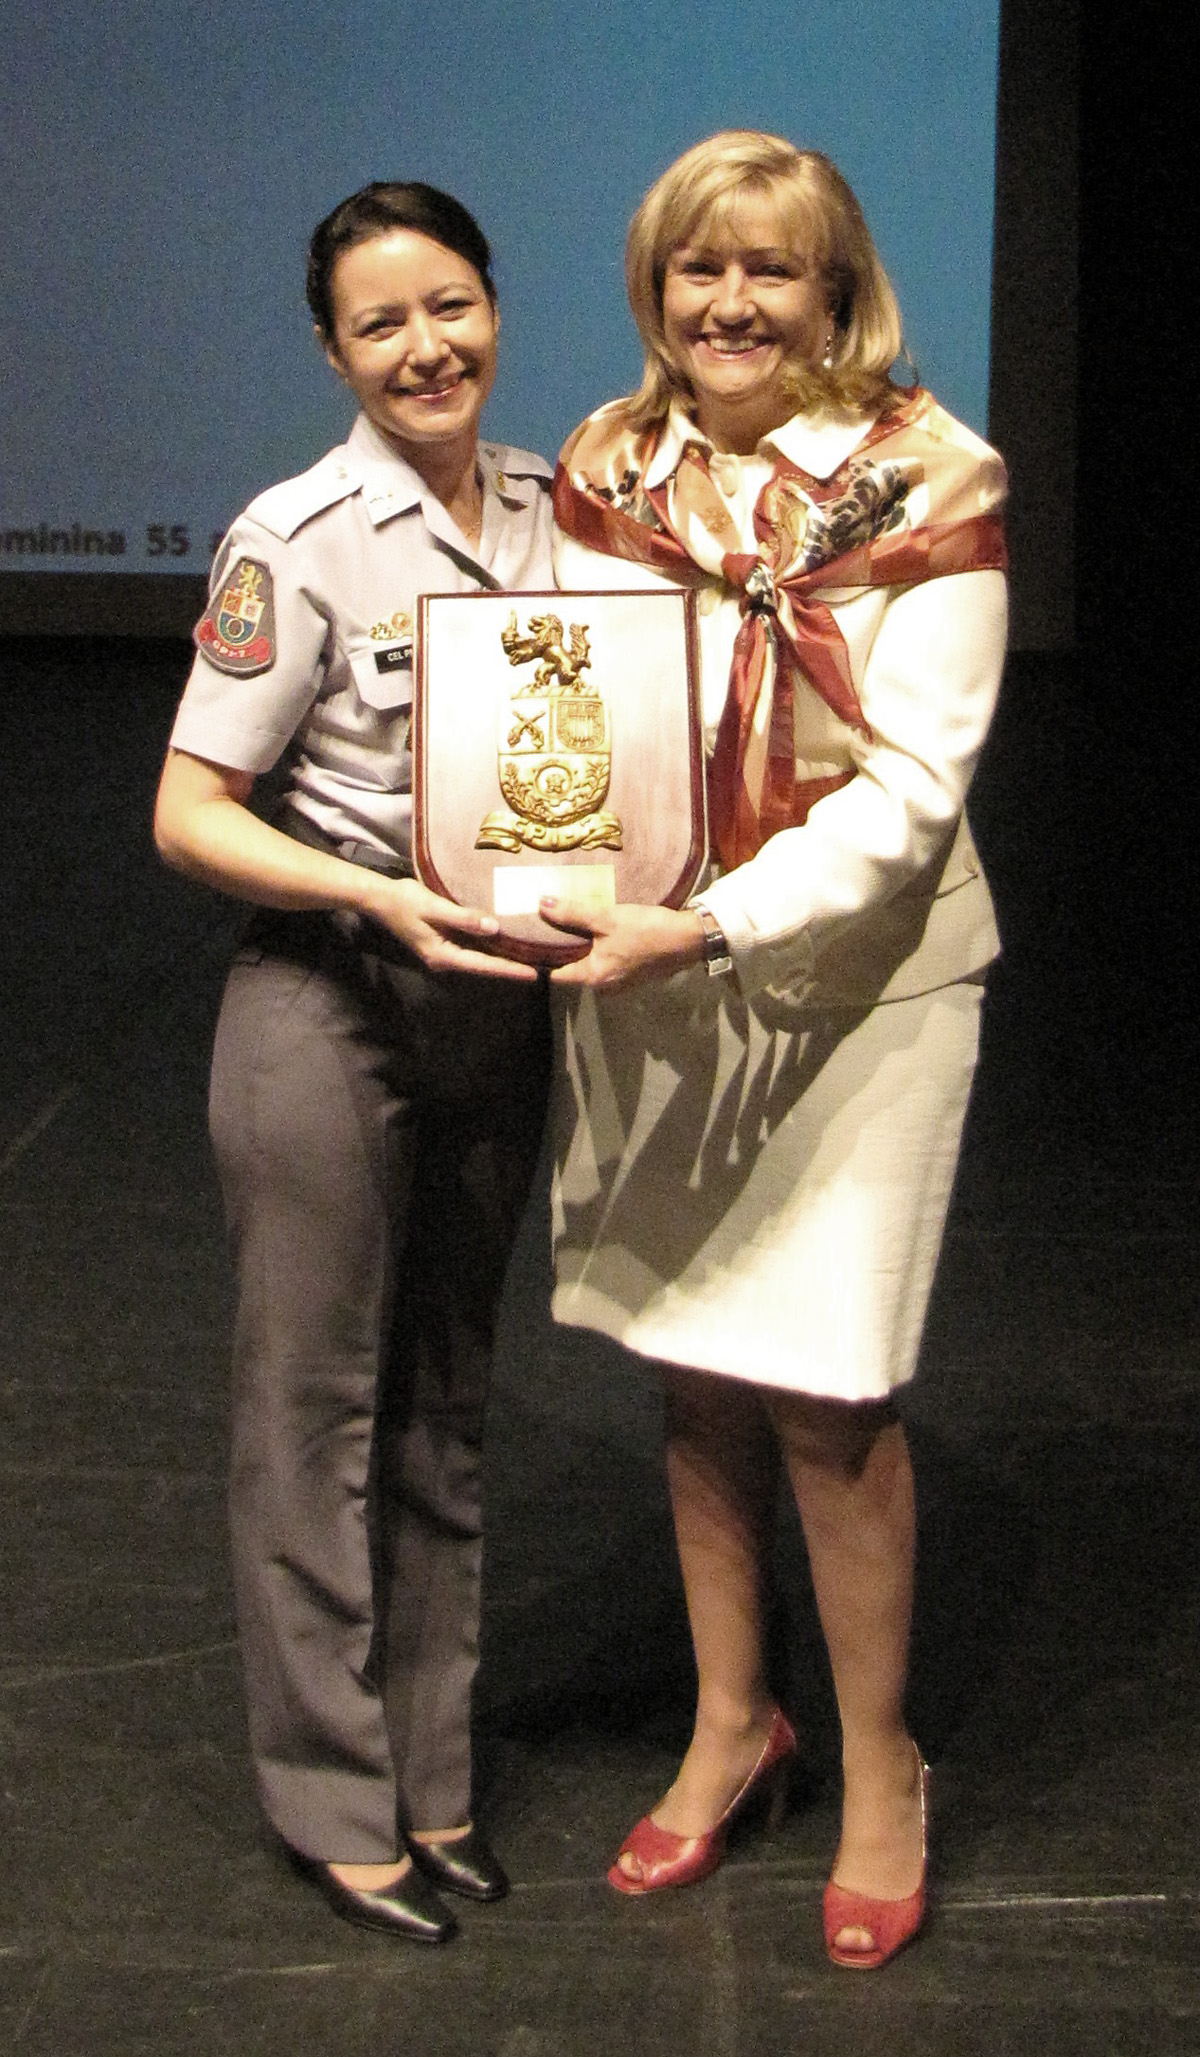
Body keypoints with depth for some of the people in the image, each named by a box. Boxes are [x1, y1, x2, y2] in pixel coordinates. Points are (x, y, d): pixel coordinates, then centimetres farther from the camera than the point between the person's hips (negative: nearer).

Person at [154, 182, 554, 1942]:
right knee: (318, 1401, 5)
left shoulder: (550, 507, 3)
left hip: (499, 1003, 6)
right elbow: (188, 812, -13)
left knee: (446, 1399, 16)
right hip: (329, 1005, -6)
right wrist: (381, 898, -26)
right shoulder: (299, 541, -14)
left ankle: (431, 1777, 30)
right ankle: (335, 1799, 20)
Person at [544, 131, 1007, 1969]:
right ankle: (731, 1722, 32)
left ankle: (880, 1767, 20)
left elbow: (910, 785, -15)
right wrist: (558, 889, -12)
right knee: (694, 1370, 13)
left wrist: (713, 925, -25)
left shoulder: (927, 485, -11)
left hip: (855, 975, -4)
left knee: (825, 1393, -1)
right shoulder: (606, 474, 3)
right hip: (644, 977, 4)